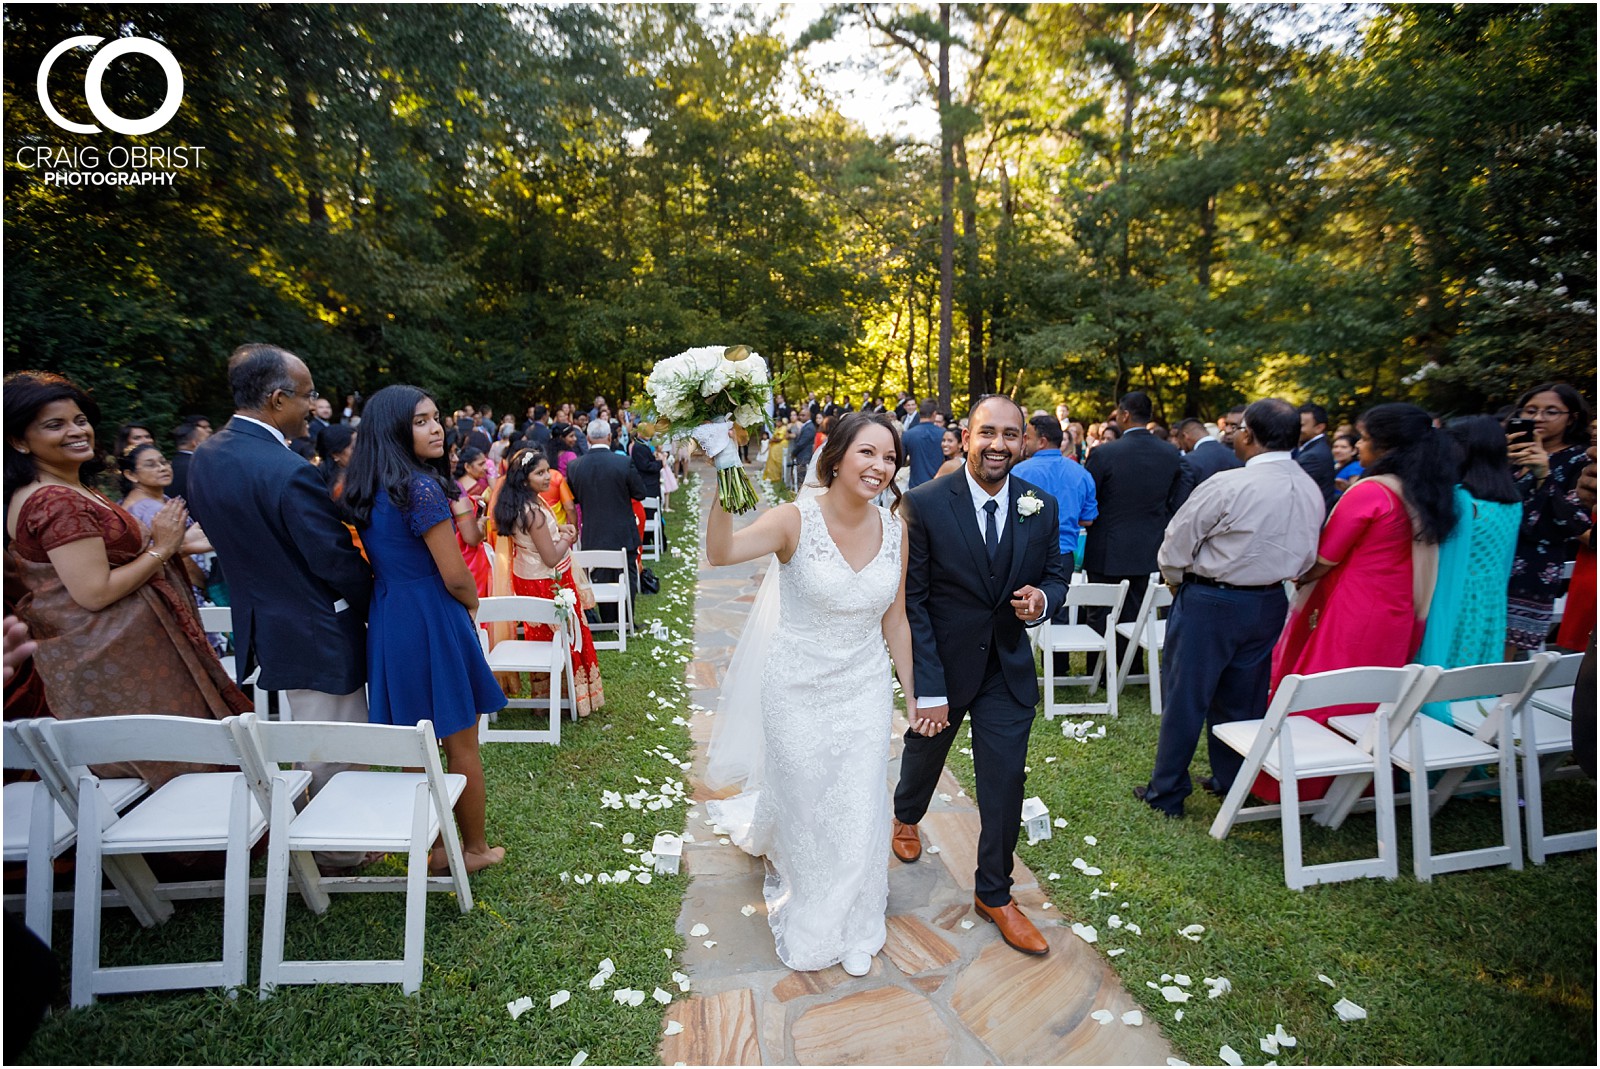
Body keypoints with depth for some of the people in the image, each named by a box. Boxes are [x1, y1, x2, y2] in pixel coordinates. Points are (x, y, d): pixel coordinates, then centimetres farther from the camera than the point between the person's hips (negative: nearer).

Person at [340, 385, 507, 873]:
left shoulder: (367, 490, 7)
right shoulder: (423, 488, -20)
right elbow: (455, 577, -18)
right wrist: (474, 601, 1)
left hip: (387, 623, 8)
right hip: (432, 624, -8)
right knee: (461, 745, 9)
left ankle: (431, 847, 32)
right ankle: (475, 848, 24)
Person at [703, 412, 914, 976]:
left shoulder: (896, 531, -6)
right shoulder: (797, 520, -19)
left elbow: (895, 621, 4)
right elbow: (721, 553, -37)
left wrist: (915, 696, 8)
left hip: (864, 690, 3)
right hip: (798, 691, -2)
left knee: (858, 815, 13)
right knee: (802, 807, 18)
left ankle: (850, 927, 44)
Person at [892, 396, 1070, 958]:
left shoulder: (1042, 507, -7)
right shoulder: (926, 503, -18)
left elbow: (1054, 575, 6)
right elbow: (912, 600, -17)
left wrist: (1042, 600, -20)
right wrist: (926, 688, -19)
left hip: (1008, 669, 2)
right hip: (940, 663, -1)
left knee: (1005, 783, 7)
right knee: (925, 752, 24)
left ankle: (993, 894, 31)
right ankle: (906, 817, 59)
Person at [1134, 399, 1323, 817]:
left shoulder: (1227, 485, -22)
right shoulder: (1312, 492, 1)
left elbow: (1177, 542, -14)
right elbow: (1307, 558, 10)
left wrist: (1176, 579, 5)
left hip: (1211, 603, -6)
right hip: (1270, 604, 7)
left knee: (1186, 696, 5)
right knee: (1243, 699, 19)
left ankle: (1167, 793, 16)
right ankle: (1232, 782, 34)